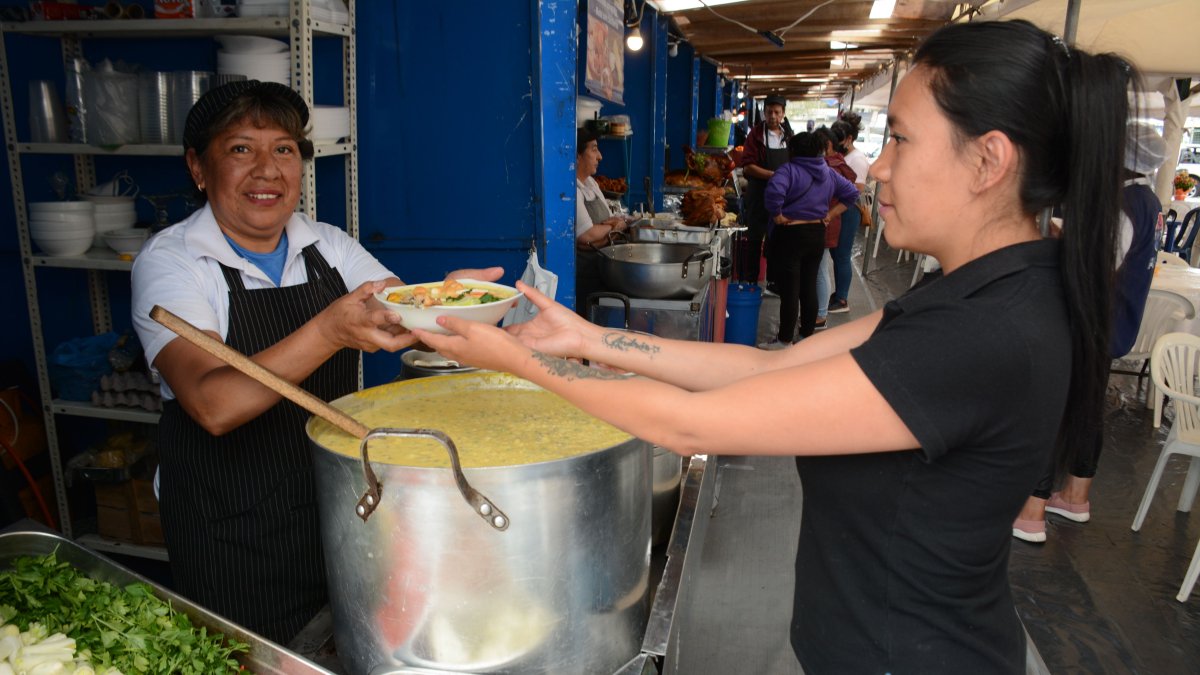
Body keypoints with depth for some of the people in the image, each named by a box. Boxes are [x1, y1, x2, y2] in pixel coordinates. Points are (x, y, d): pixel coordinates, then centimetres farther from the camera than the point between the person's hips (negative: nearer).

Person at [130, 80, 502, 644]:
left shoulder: (329, 247, 1)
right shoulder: (168, 262, -13)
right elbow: (213, 405, -27)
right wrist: (329, 331, -40)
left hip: (339, 508, 4)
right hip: (230, 538, -4)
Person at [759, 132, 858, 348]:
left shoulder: (789, 170, -13)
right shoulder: (829, 173, 8)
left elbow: (773, 192, -30)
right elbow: (851, 193, 14)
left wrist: (777, 215, -17)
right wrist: (831, 214, 10)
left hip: (790, 234, -6)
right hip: (817, 235, 6)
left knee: (789, 290, -1)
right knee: (809, 287, 14)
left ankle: (785, 341, 8)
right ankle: (808, 336, 24)